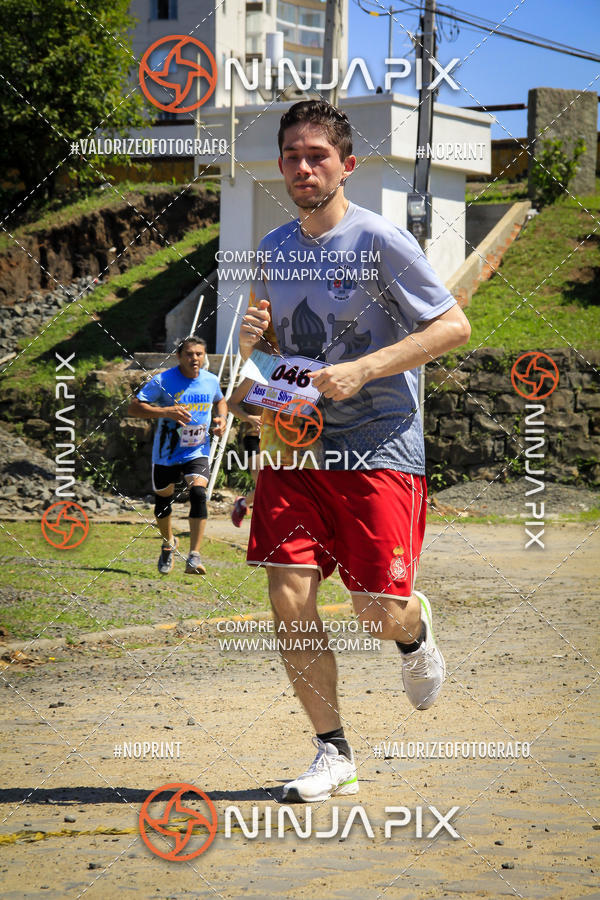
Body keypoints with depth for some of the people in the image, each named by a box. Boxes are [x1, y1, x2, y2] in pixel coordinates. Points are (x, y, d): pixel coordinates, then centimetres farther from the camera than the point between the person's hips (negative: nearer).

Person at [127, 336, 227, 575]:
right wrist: (166, 412, -29)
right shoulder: (163, 381, -14)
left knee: (198, 493, -22)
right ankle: (168, 543, 45)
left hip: (197, 451, 1)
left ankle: (194, 556, -23)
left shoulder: (211, 381, -1)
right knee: (163, 500, 13)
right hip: (167, 452, -1)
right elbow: (133, 407, -16)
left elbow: (220, 400, 22)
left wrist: (221, 418, 0)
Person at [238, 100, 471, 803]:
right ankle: (333, 755, 9)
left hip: (379, 448, -5)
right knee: (289, 603, -6)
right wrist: (251, 338, -3)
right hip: (295, 446, 5)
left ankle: (416, 628, 32)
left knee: (380, 613, -7)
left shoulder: (380, 241, -9)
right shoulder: (274, 249, 9)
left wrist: (360, 370, -18)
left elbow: (454, 327, -10)